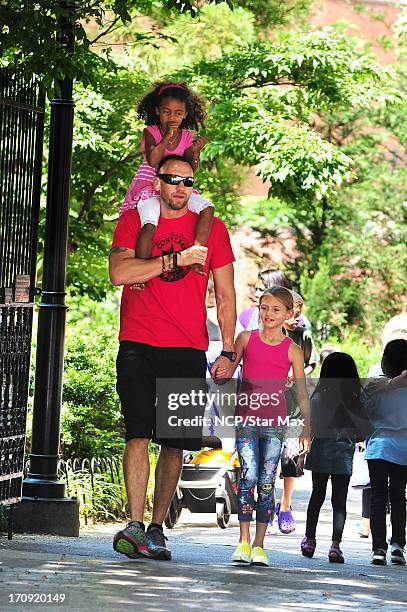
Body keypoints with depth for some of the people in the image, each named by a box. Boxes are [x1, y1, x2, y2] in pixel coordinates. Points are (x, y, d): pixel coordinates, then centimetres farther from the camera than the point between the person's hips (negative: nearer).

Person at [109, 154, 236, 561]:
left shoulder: (211, 229, 10)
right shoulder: (133, 221, 6)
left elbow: (225, 295, 12)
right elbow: (119, 272, -10)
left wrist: (227, 351, 4)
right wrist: (176, 259, -13)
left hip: (188, 349, 2)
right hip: (139, 345, -2)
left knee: (175, 442, 1)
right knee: (139, 433, -13)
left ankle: (156, 528, 9)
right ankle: (134, 525, -15)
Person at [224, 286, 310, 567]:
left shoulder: (292, 350, 4)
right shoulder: (246, 339, 6)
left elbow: (302, 393, 6)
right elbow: (226, 375, 14)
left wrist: (307, 428, 1)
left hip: (275, 422, 0)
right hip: (246, 417, 0)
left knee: (267, 483, 0)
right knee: (248, 475, -13)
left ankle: (259, 546, 5)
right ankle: (243, 542, -9)